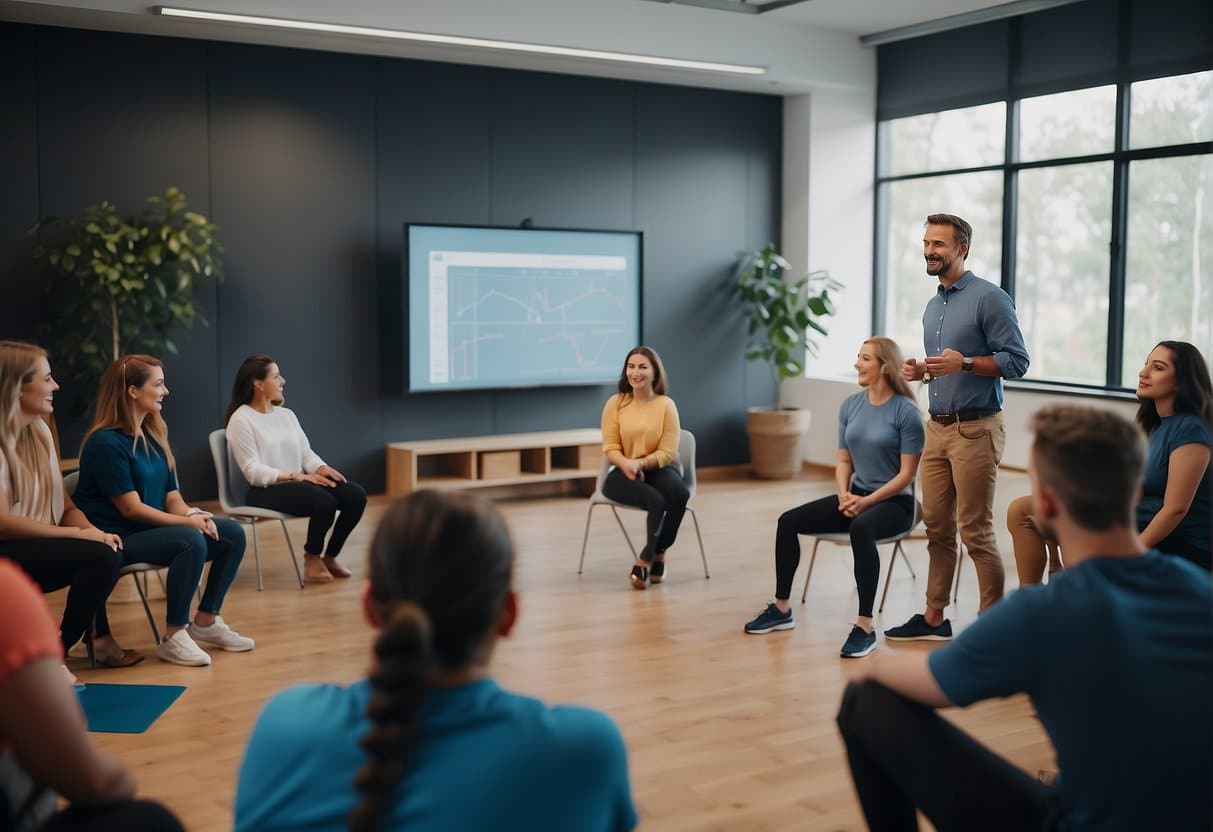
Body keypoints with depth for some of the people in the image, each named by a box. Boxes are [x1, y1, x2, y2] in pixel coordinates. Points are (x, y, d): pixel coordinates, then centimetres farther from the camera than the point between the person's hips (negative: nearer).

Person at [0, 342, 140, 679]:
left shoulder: (39, 431, 8)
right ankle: (53, 652, -8)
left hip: (32, 549, 7)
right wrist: (78, 534, -21)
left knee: (108, 552, -16)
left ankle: (95, 636, 0)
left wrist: (92, 530, -12)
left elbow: (65, 506, 8)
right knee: (97, 555, -24)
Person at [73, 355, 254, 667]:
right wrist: (187, 522, -20)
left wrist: (193, 513, -13)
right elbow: (131, 508, -19)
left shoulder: (153, 437, 12)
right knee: (192, 541, -32)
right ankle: (174, 637, -20)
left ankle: (205, 622, 7)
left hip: (154, 528, 9)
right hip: (118, 538, -9)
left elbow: (172, 497, 9)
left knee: (232, 534, -5)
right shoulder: (106, 442, -16)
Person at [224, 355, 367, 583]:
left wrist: (322, 468, -10)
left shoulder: (287, 414, 16)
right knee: (324, 501, -32)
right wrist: (298, 477, -22)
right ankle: (312, 559, -7)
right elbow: (254, 472, -15)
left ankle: (329, 556, 3)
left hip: (299, 484, 7)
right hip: (265, 491, -7)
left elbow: (306, 453, 13)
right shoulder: (241, 420, -8)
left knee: (355, 495, -15)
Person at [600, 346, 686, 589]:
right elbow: (610, 448, -1)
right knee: (656, 500, -33)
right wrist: (627, 464, -22)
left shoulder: (666, 404, -3)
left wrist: (641, 463, -22)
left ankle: (646, 559, -15)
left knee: (679, 493, -32)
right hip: (624, 471, -1)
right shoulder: (615, 403, -1)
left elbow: (667, 452, -5)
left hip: (658, 468, 1)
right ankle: (656, 556, -11)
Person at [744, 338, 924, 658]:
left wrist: (867, 501, -21)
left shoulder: (906, 411, -13)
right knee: (789, 522, -9)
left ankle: (865, 627, -33)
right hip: (857, 496, 7)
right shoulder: (850, 405, 6)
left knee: (860, 529, -39)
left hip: (893, 502, -7)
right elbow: (843, 461, 10)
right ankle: (782, 608, 5)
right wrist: (844, 494, -9)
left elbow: (907, 474, -14)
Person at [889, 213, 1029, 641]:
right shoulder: (933, 306, 17)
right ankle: (934, 617, 19)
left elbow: (1016, 361, -13)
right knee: (937, 526, 11)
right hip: (937, 427, 8)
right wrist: (919, 371, 6)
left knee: (975, 531, -4)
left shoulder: (989, 298, -9)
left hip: (975, 429, -8)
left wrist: (964, 363, -24)